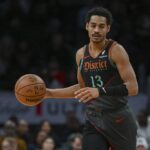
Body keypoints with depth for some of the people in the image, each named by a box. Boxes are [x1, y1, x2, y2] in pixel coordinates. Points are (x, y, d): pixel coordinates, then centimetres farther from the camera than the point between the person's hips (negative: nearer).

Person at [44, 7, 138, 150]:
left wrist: (100, 91, -30)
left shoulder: (116, 50, -11)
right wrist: (50, 93, 16)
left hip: (118, 120, -4)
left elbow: (133, 87, -18)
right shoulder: (81, 54, 8)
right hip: (93, 120, 4)